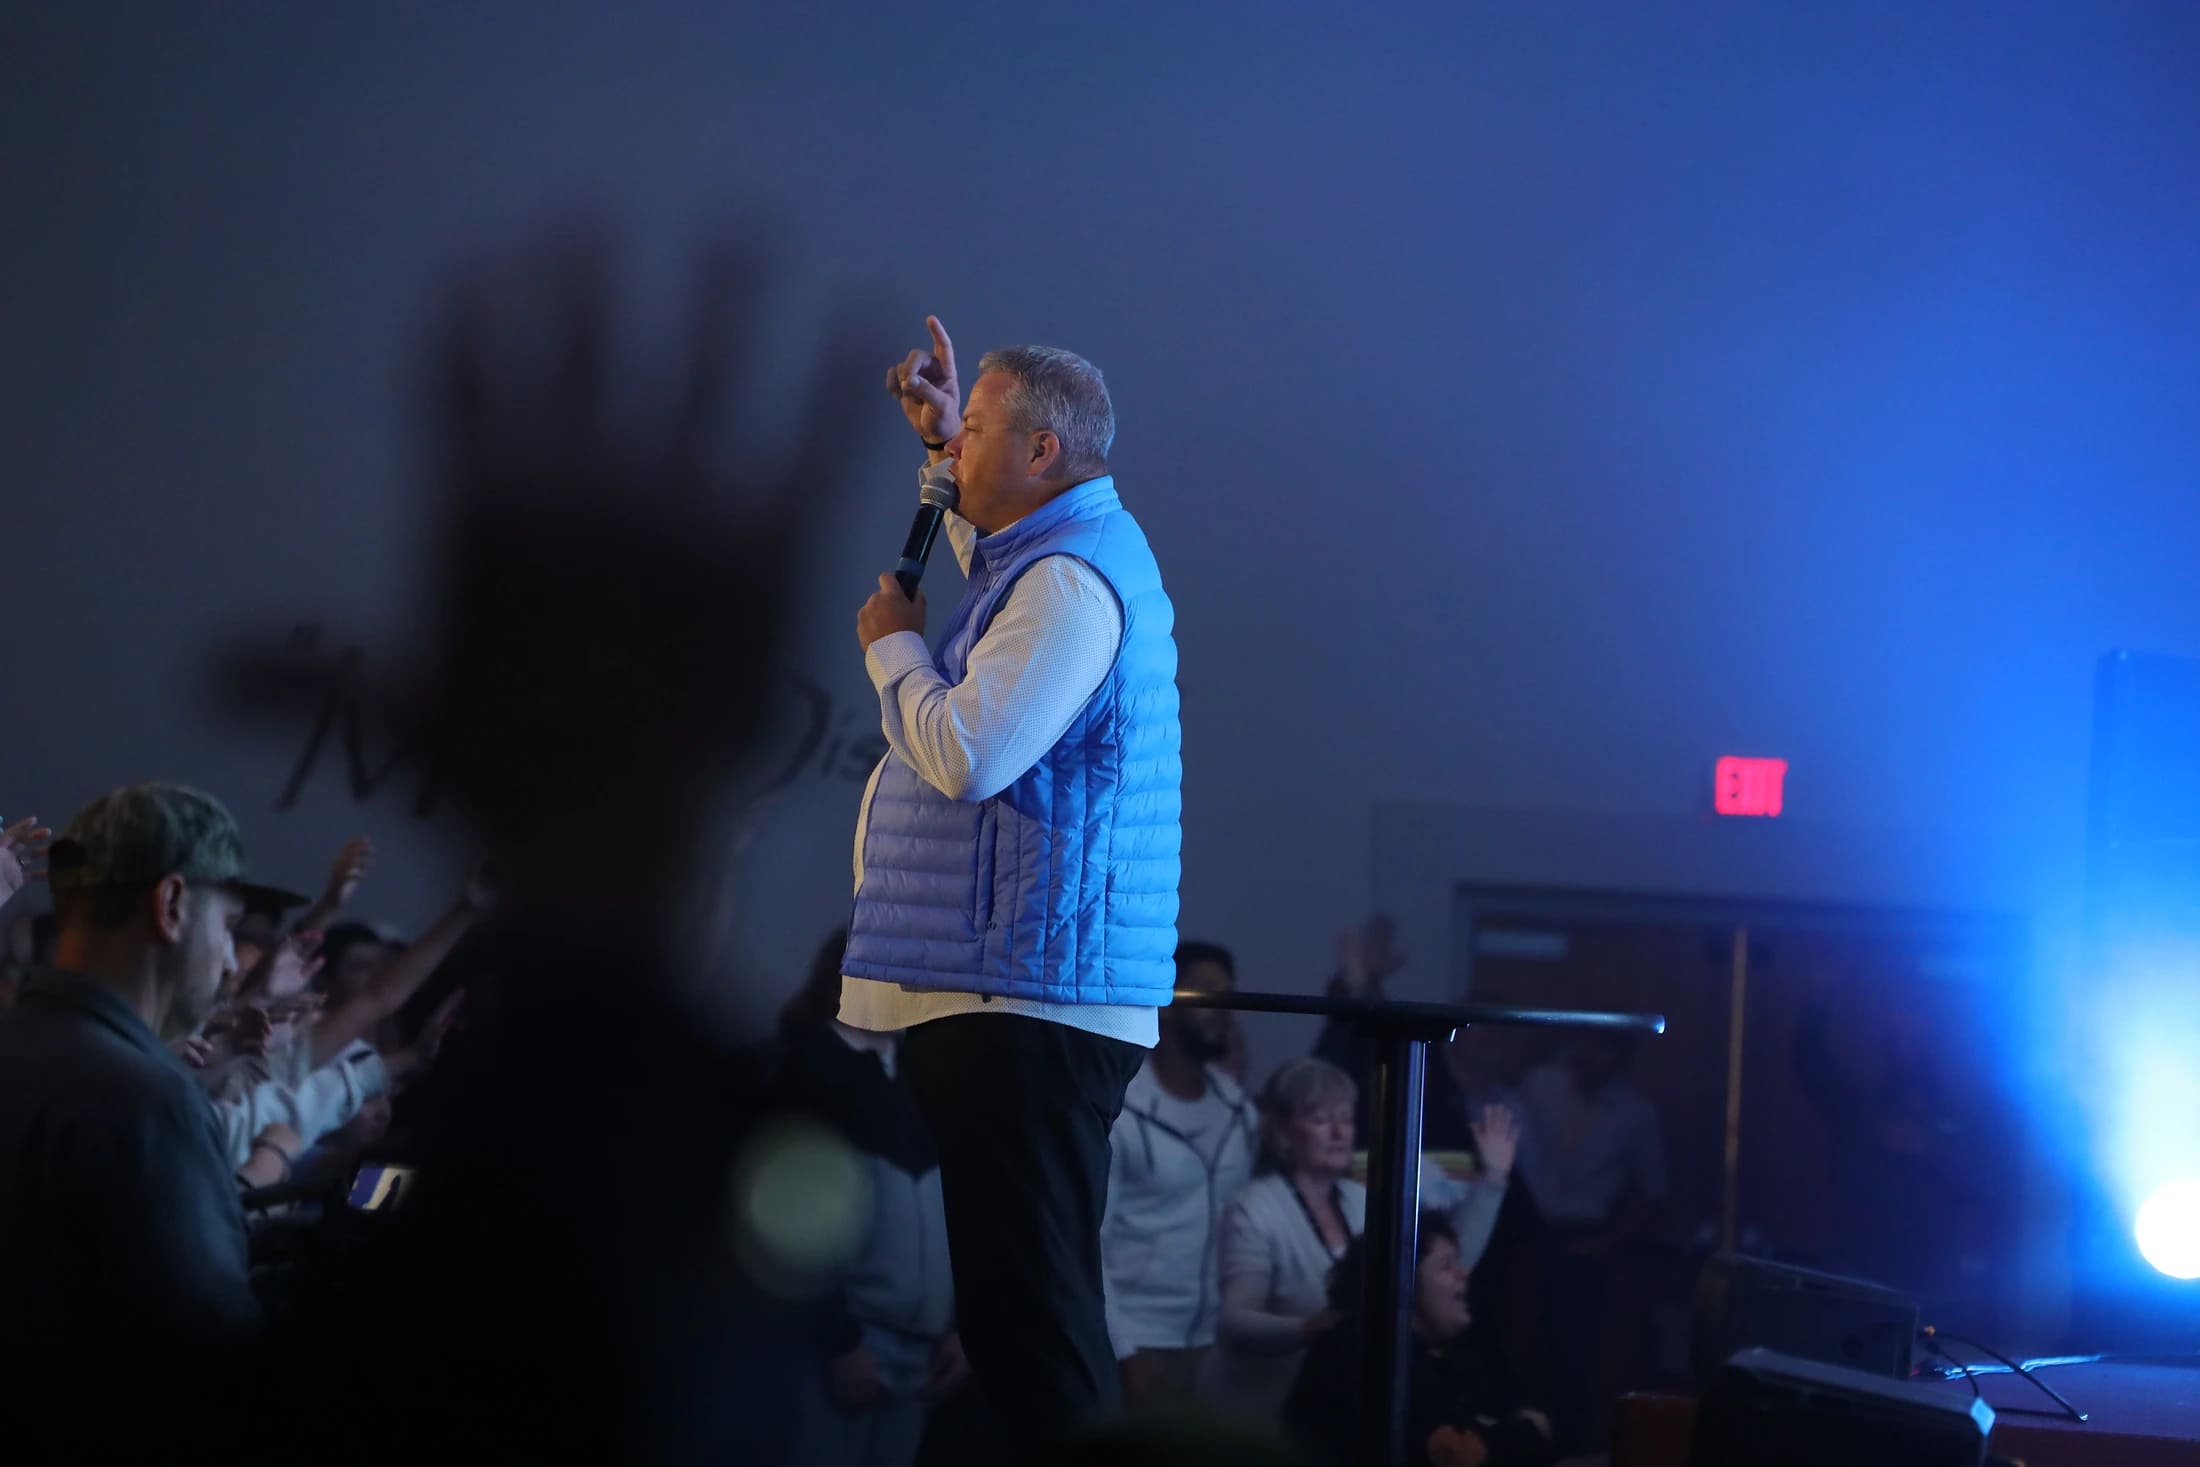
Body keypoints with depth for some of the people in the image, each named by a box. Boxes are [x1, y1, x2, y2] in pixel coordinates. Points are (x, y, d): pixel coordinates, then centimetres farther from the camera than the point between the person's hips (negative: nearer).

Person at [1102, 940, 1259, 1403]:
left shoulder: (1237, 1108, 9)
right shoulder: (1116, 1111, -8)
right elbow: (1086, 1243, -9)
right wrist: (1123, 1350, -14)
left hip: (1213, 1341, 5)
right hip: (1137, 1340, -5)